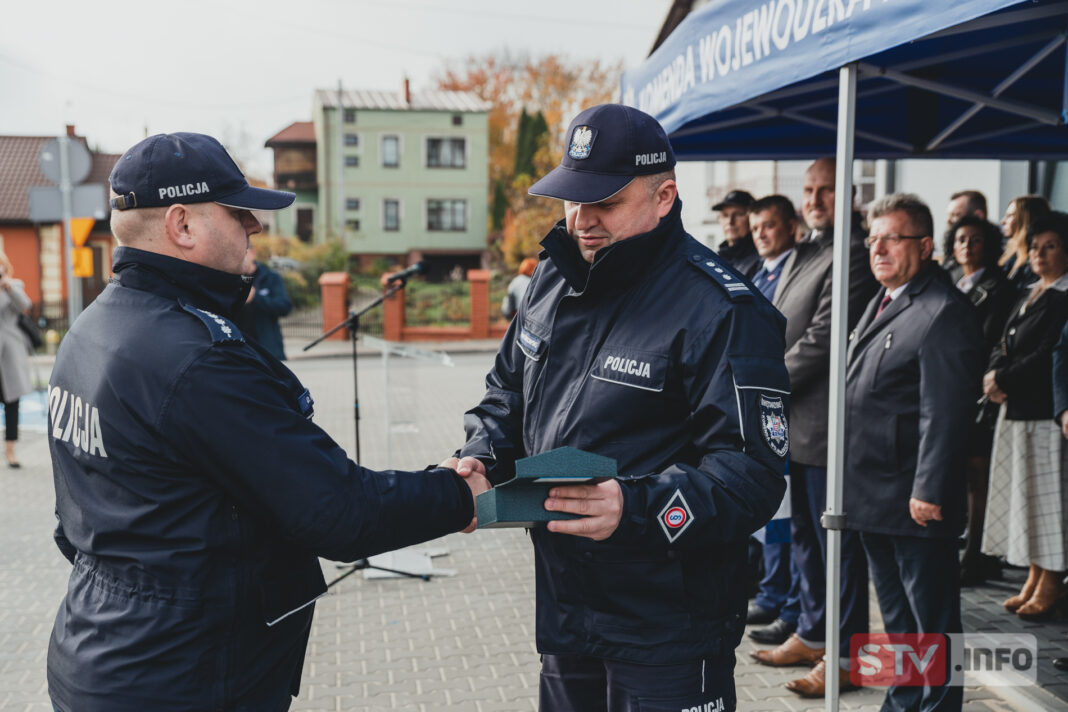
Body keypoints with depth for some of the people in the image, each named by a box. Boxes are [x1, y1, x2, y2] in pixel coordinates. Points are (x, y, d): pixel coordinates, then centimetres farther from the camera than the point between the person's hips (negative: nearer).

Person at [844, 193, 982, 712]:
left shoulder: (945, 312, -16)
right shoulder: (882, 303, 14)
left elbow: (944, 412, -21)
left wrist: (929, 490, -22)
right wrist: (852, 483, 17)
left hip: (914, 499, -10)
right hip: (873, 495, 10)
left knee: (933, 618, 5)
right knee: (895, 614, 21)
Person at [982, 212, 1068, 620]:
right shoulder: (1030, 295, 16)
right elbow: (1005, 345, 14)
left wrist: (1003, 381, -12)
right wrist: (994, 375, -5)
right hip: (1017, 411, 8)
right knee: (1026, 497, 11)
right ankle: (1034, 579, 20)